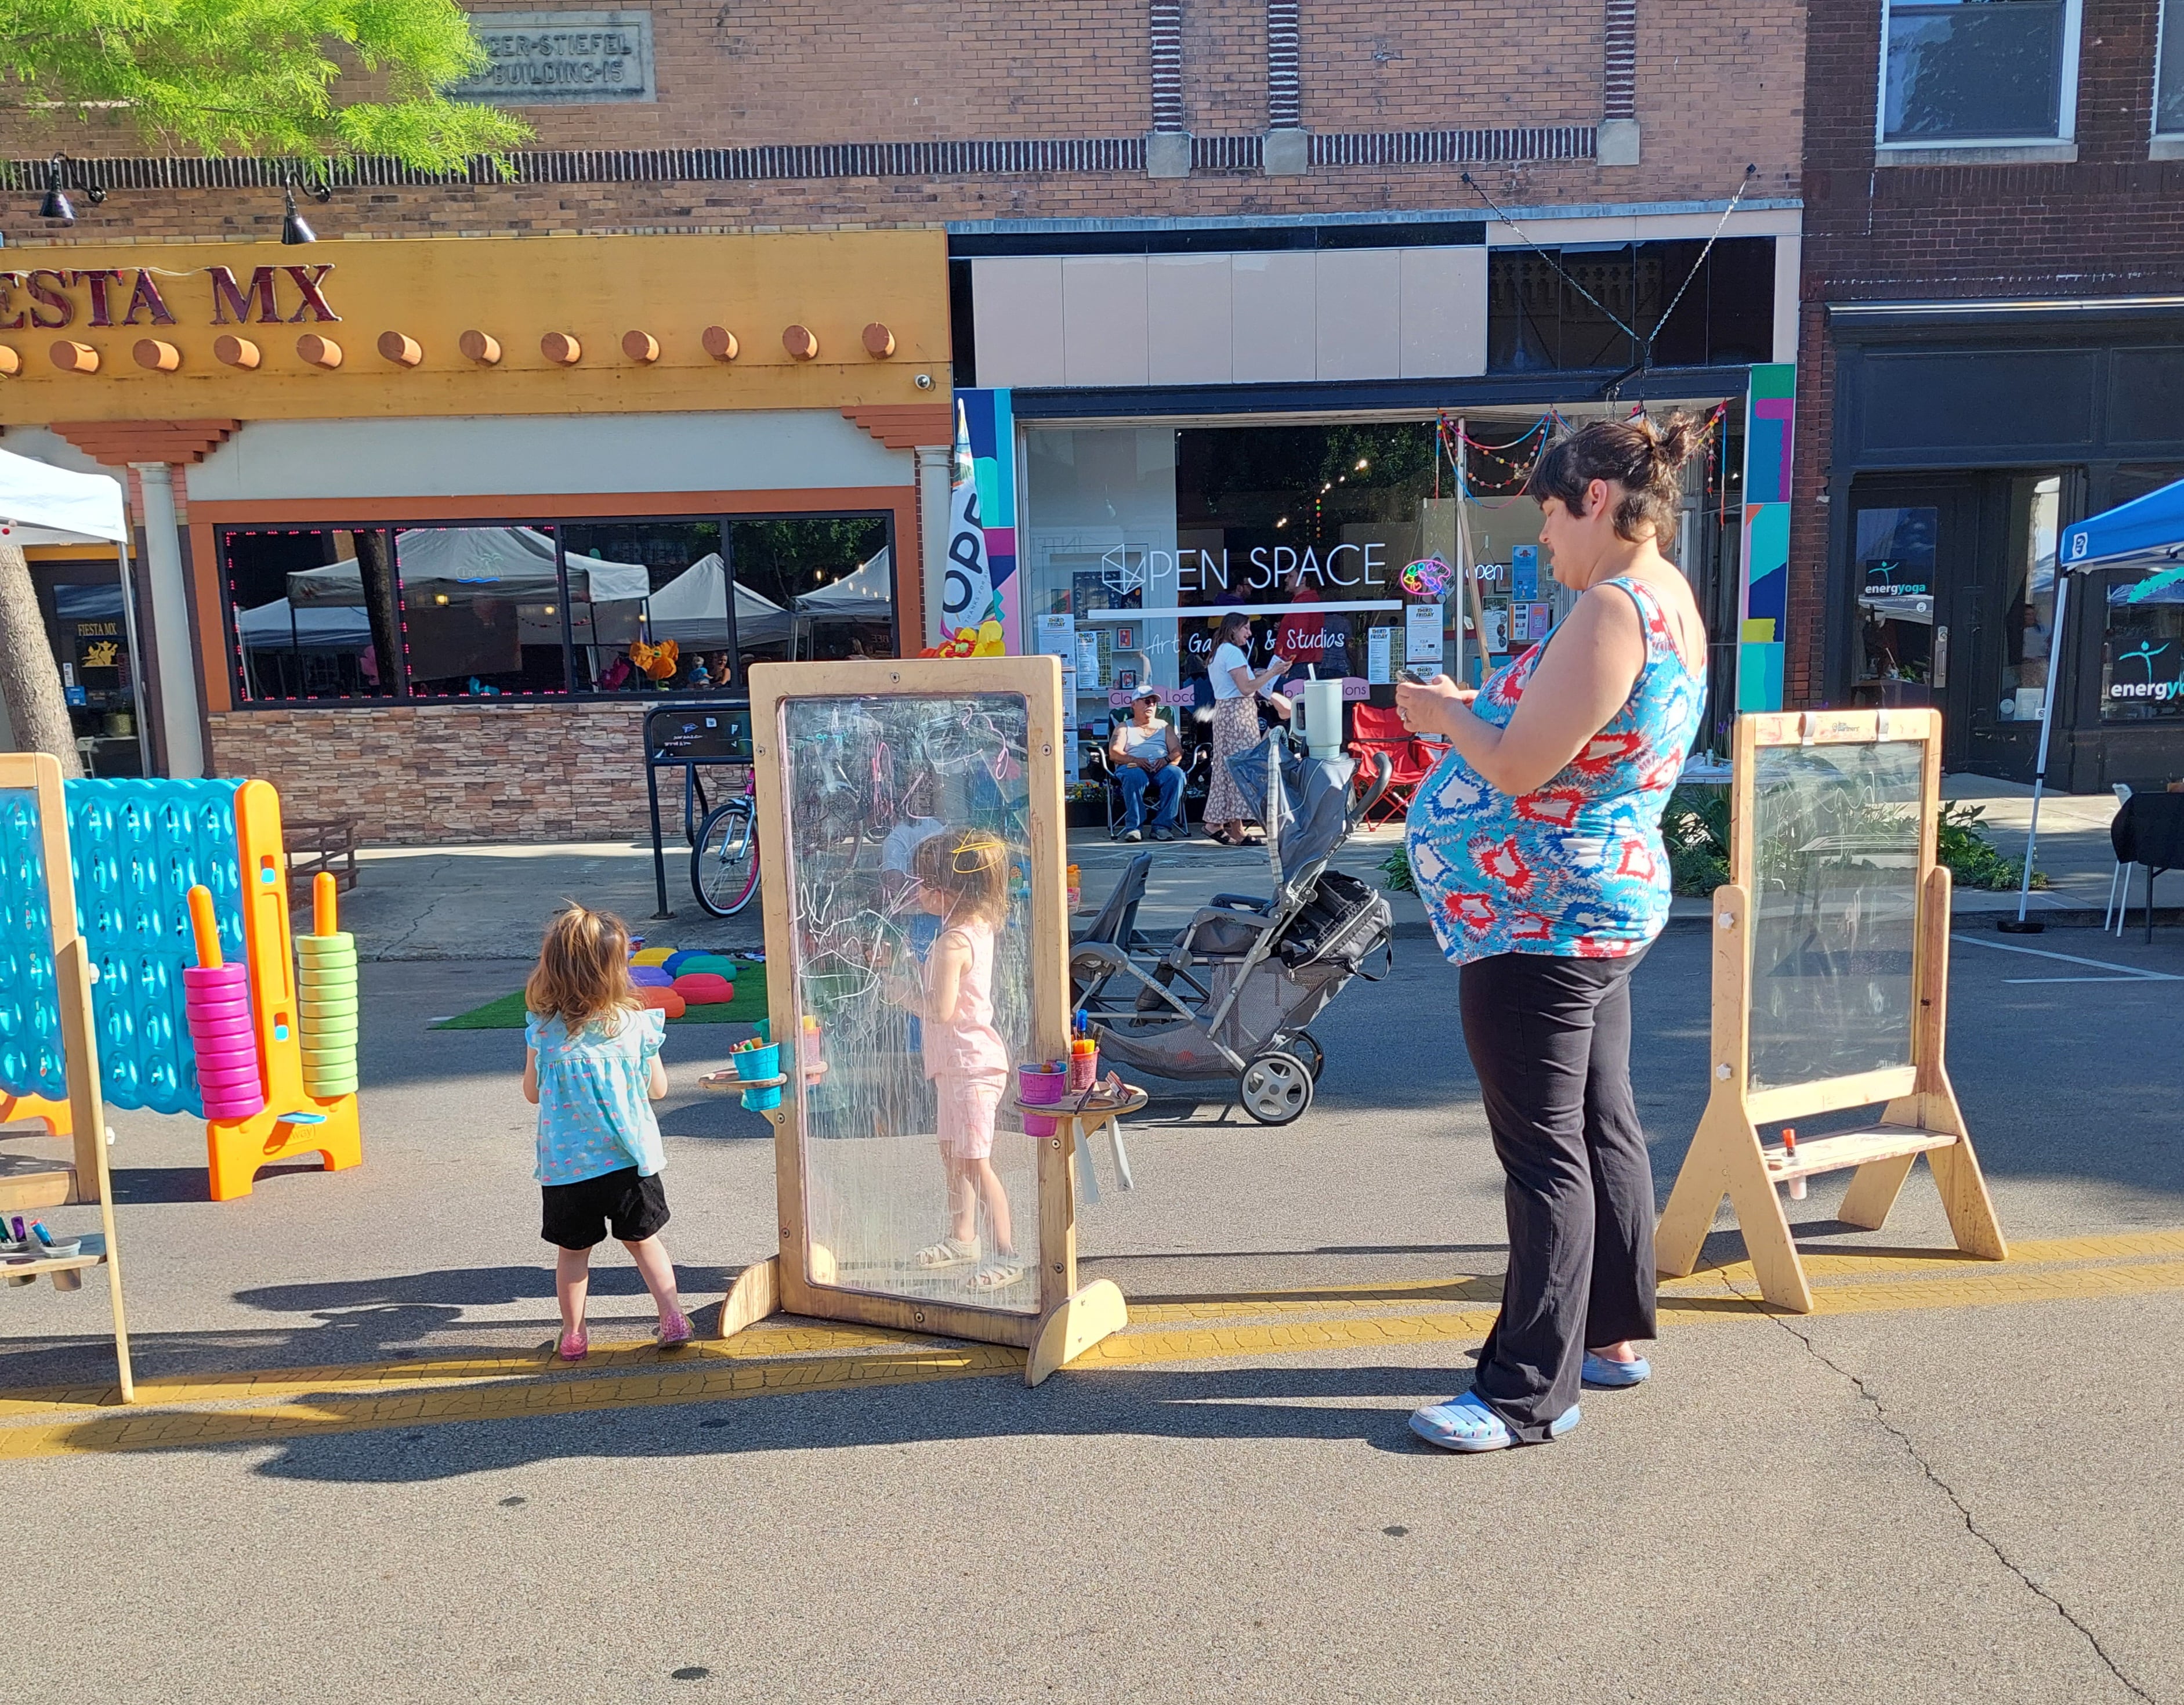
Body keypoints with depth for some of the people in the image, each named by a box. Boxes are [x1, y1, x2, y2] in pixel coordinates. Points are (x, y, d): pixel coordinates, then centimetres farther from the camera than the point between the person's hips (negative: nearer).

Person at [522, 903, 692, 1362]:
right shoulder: (636, 1023, -11)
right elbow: (658, 1089, 1)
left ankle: (573, 1335, 27)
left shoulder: (542, 1029, -11)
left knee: (573, 1249, 18)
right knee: (643, 1240, 19)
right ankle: (673, 1319, 19)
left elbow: (532, 1093, 3)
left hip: (565, 1165, 0)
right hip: (629, 1159, 0)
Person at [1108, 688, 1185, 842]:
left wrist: (1167, 759, -12)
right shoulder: (1124, 727, 22)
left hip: (1161, 768, 2)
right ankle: (1134, 827, -36)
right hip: (1133, 767, -2)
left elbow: (1178, 752, 13)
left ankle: (1162, 825, -34)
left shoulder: (1165, 726, 28)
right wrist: (1135, 760, -15)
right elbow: (1114, 754, 5)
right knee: (1134, 775, -39)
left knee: (1176, 773, -34)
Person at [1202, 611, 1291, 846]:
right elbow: (1246, 689, -17)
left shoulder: (1218, 652, 19)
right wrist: (1272, 672, -13)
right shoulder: (1233, 652, -12)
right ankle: (1237, 830, -8)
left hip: (1224, 710, 10)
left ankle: (1216, 822, 8)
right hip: (1238, 711, -10)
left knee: (1227, 767, 9)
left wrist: (1256, 676, 17)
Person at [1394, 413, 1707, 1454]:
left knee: (1544, 1152, -4)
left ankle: (1529, 1395, 6)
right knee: (1600, 1124, 17)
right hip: (1609, 905, 11)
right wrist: (1469, 710, 9)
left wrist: (1446, 714, -5)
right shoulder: (1672, 604, 12)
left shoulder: (1612, 609, -21)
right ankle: (1614, 1336, 32)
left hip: (1541, 922, -11)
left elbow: (1521, 766, -22)